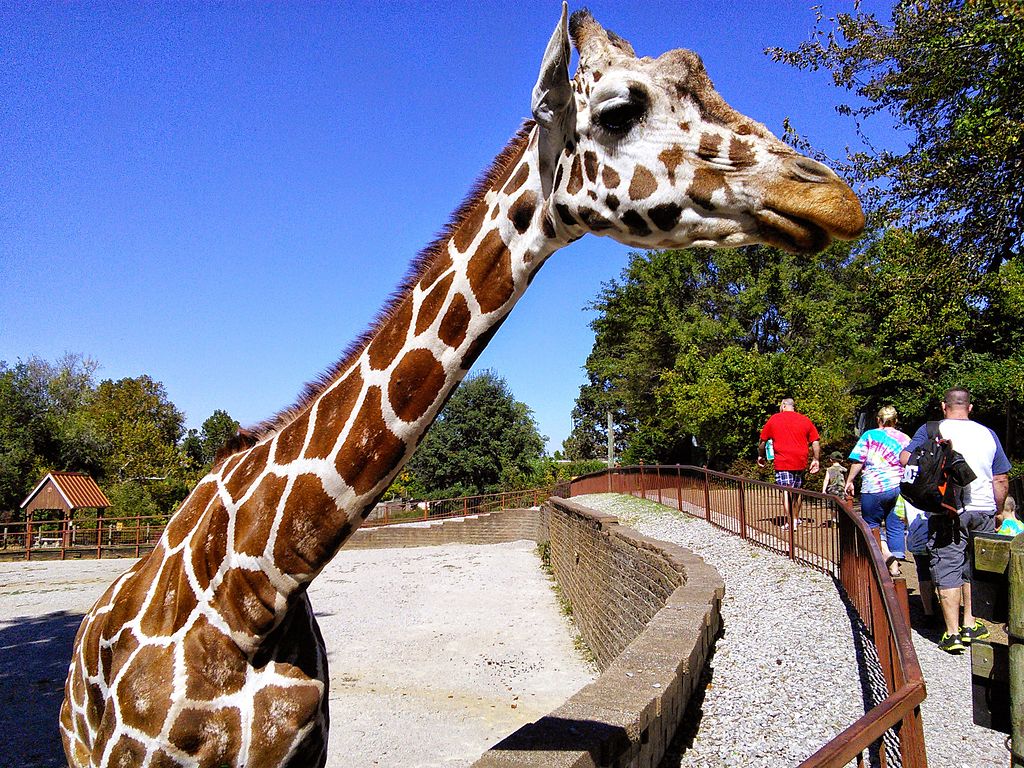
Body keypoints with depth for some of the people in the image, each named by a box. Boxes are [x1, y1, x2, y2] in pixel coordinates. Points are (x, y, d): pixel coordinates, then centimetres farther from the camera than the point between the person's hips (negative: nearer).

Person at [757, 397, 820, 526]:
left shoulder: (774, 419, 4)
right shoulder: (805, 420, 10)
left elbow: (763, 441, 8)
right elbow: (815, 442, 5)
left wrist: (761, 456, 21)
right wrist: (815, 460, 11)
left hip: (782, 462, -3)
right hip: (800, 462, 3)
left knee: (785, 491, -3)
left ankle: (789, 523, -7)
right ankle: (796, 519, 26)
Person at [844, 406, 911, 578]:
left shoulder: (869, 435, 2)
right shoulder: (905, 439, 10)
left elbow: (858, 461, -4)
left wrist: (849, 481, 3)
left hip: (873, 488, -3)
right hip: (898, 488, 3)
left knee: (871, 524, 10)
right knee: (896, 527, 9)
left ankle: (884, 550, -14)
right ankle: (894, 565, 8)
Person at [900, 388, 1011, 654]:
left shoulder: (930, 430, -3)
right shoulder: (988, 434, 7)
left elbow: (905, 459, -9)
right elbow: (1001, 480, 9)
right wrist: (997, 512, 20)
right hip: (983, 510, 4)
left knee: (947, 569, 2)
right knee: (975, 567, 17)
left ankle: (952, 633, 4)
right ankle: (970, 625, 24)